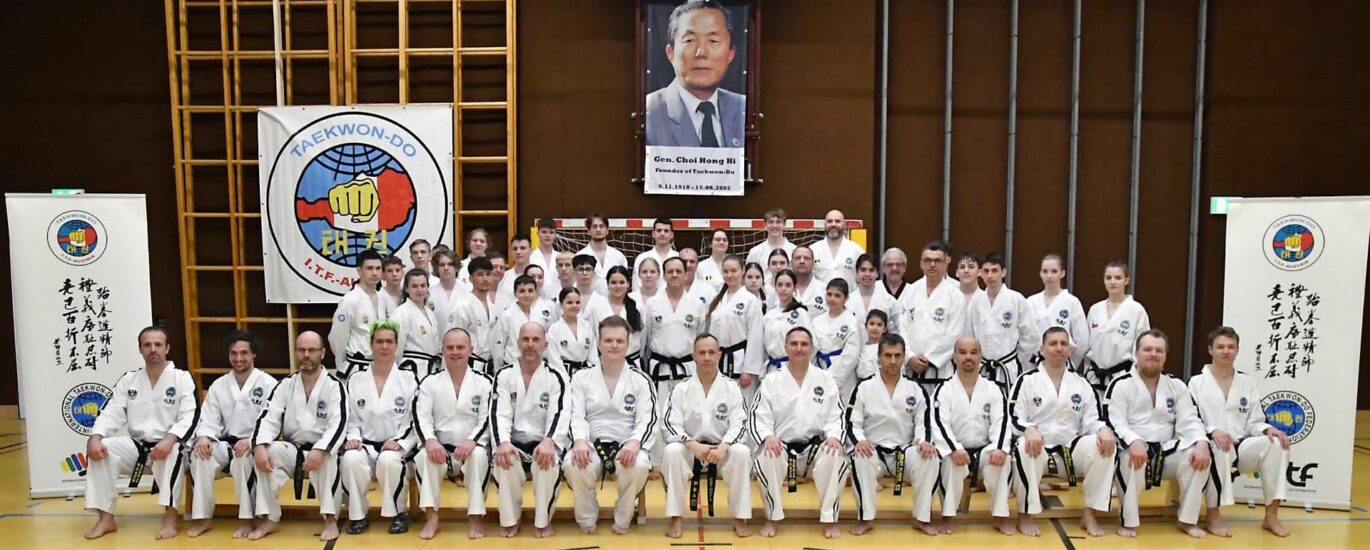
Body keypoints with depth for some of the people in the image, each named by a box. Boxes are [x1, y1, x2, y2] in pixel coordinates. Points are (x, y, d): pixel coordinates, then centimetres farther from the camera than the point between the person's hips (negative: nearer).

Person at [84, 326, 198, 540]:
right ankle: (106, 518, -11)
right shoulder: (128, 380, 8)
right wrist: (94, 437, -20)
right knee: (101, 449, -21)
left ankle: (170, 517, -31)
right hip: (137, 446, 5)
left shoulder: (182, 379, -5)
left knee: (172, 452, -38)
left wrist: (170, 439, -35)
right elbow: (111, 414, 1)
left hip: (168, 445, -4)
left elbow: (190, 418, -16)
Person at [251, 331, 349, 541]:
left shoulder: (334, 386, -7)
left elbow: (338, 425, -18)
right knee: (264, 454, -24)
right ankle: (269, 519, -14)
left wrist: (319, 450, -35)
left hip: (321, 450, -4)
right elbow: (269, 419, -3)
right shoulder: (286, 384, 5)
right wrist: (259, 446, -23)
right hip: (292, 450, 4)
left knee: (327, 459, -36)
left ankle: (330, 518, -23)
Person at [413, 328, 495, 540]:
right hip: (440, 449, 1)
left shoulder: (484, 382, 4)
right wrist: (430, 441, -25)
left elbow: (488, 419, -4)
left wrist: (472, 441, -24)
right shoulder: (430, 382, 7)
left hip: (471, 448, -1)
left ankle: (476, 517, -24)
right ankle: (431, 517, -22)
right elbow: (421, 417, -4)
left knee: (479, 456, -35)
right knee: (424, 457, -31)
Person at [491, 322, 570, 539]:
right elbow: (499, 413, -5)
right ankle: (509, 520, -9)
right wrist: (503, 443, -27)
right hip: (514, 443, 1)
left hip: (543, 443, -1)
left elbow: (559, 414, -12)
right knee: (503, 461, -32)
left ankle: (543, 521, -10)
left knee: (549, 463, -34)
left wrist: (549, 441, -33)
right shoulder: (504, 375, 5)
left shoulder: (556, 377, 1)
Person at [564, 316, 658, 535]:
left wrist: (634, 443, -24)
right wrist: (580, 441, -24)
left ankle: (622, 520, -6)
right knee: (574, 465, -34)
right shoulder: (581, 378, 10)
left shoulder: (641, 380, 7)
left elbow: (647, 420, -2)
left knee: (639, 466, -35)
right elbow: (575, 416, -1)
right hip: (591, 446, 0)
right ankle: (586, 519, -6)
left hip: (627, 447, 0)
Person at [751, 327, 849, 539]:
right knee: (766, 459, -34)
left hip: (816, 447, 1)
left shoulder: (825, 379, 7)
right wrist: (768, 437, -25)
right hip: (782, 447, -1)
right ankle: (772, 518, -10)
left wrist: (834, 436, -19)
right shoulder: (771, 381, 3)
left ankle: (829, 519, -12)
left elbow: (836, 415, 3)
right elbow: (759, 416, -3)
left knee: (836, 457, -32)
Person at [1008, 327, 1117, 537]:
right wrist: (1029, 430, -31)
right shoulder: (1027, 380, -1)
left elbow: (1091, 421, 8)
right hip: (1037, 446, -4)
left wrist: (1104, 430, -17)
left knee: (1104, 445, -24)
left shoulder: (1081, 384, 11)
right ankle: (1025, 515, -20)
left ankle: (1089, 514, -11)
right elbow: (1013, 418, -8)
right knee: (1025, 450, -39)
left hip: (1071, 450, 4)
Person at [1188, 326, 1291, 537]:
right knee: (1219, 449, -40)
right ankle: (1213, 515, -23)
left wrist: (1268, 429, -13)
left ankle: (1271, 516, -15)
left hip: (1241, 447, 4)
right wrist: (1212, 432, -26)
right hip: (1210, 446, -4)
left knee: (1277, 444, -25)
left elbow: (1254, 423, 11)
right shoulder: (1197, 382, 2)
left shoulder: (1247, 382, 14)